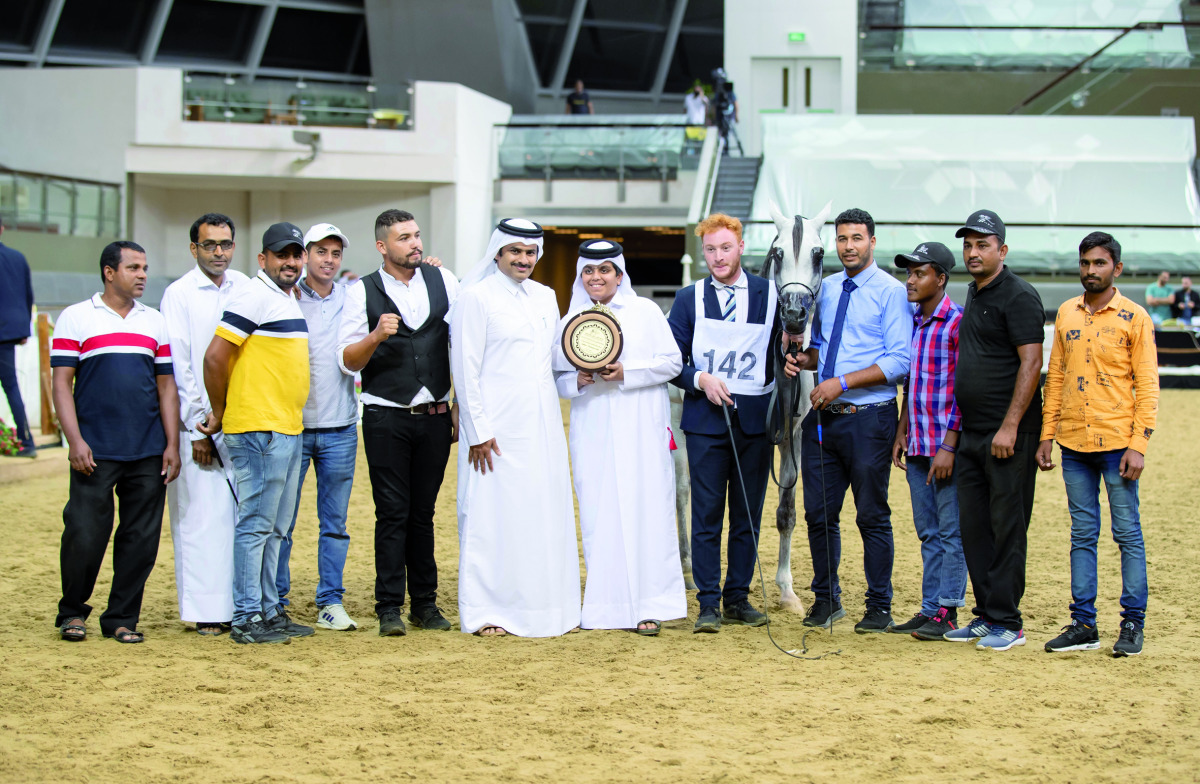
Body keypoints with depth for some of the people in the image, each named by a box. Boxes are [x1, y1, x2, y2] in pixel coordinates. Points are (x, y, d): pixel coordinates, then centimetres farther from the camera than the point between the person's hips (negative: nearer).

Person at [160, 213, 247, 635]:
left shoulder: (244, 288, 11)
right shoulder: (179, 294, -2)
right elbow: (178, 367, -4)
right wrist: (198, 427, -8)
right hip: (200, 423, -4)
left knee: (246, 512, 2)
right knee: (202, 514, -4)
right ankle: (207, 611, 1)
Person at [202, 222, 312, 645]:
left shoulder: (289, 300, 18)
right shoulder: (254, 296, -12)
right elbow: (215, 356, -17)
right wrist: (219, 412, -7)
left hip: (288, 430, 9)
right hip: (259, 430, -9)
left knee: (274, 529, 14)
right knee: (255, 525, -6)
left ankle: (270, 610, 21)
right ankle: (247, 619, -3)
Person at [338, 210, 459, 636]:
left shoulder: (443, 281, 6)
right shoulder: (362, 292, -1)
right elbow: (348, 361, -4)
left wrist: (461, 405, 9)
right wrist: (376, 336, -22)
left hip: (435, 417, 2)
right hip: (386, 419, -2)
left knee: (424, 512, 7)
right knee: (392, 513, -3)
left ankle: (425, 603, 13)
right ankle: (389, 608, 1)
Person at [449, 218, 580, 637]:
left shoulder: (545, 297, 15)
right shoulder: (477, 297, -4)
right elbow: (465, 368, -8)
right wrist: (478, 430, -12)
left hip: (543, 426, 6)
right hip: (498, 430, -6)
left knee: (547, 515, 6)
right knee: (493, 517, -4)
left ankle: (549, 606, 13)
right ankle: (488, 612, 2)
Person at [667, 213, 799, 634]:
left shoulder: (770, 294, 7)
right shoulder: (689, 298, 7)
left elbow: (788, 345, 13)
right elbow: (671, 359, 7)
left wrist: (791, 362, -10)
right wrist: (700, 379, -10)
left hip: (754, 417, 1)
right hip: (706, 418, -1)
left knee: (748, 514, 6)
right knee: (707, 514, -3)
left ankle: (738, 598, 15)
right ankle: (709, 604, 1)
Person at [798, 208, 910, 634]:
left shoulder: (892, 292, -7)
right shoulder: (826, 288, 13)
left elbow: (899, 362, -14)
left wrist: (842, 382, -19)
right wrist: (804, 358, 2)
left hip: (868, 418, -6)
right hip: (822, 417, 6)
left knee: (873, 516, 1)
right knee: (819, 513, 9)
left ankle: (879, 607, 11)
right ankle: (826, 599, 23)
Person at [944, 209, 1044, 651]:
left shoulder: (1018, 297, -10)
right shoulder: (974, 295, 17)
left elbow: (1030, 363, -17)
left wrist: (1010, 427, -21)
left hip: (1009, 434, -9)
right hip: (971, 432, 9)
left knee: (1007, 527, -5)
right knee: (973, 527, 10)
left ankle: (1007, 623, 0)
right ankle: (986, 615, 18)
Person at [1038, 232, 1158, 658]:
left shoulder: (1134, 317, -2)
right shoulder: (1066, 314, 11)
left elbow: (1147, 386, -4)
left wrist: (1139, 445, -11)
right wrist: (1047, 435, 9)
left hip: (1117, 443, -4)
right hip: (1074, 445, 4)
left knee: (1128, 534, 0)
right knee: (1082, 535, 7)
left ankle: (1132, 624, 6)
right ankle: (1083, 624, 12)